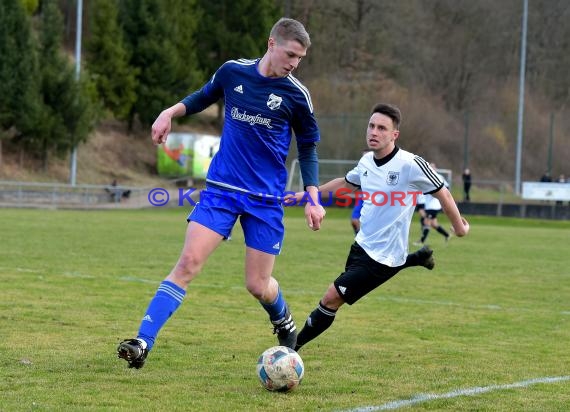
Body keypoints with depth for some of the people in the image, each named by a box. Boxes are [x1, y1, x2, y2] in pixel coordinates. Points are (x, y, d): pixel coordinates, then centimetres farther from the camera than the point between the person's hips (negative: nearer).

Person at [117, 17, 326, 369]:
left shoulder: (297, 95, -5)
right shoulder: (233, 72, -1)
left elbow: (308, 149, 7)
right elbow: (205, 96, 20)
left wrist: (314, 198, -2)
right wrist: (171, 112, 4)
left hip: (266, 200, -1)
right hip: (222, 188, 1)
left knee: (258, 285, 2)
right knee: (188, 263, -15)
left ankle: (283, 320, 38)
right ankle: (143, 343, -18)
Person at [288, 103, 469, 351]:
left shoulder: (411, 165, -21)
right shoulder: (366, 161, 0)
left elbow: (443, 194, -8)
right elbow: (345, 182, 22)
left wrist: (459, 226, 3)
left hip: (382, 258, -8)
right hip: (362, 246, 8)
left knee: (331, 299, -10)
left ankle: (293, 347, 5)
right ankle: (416, 259, 46)